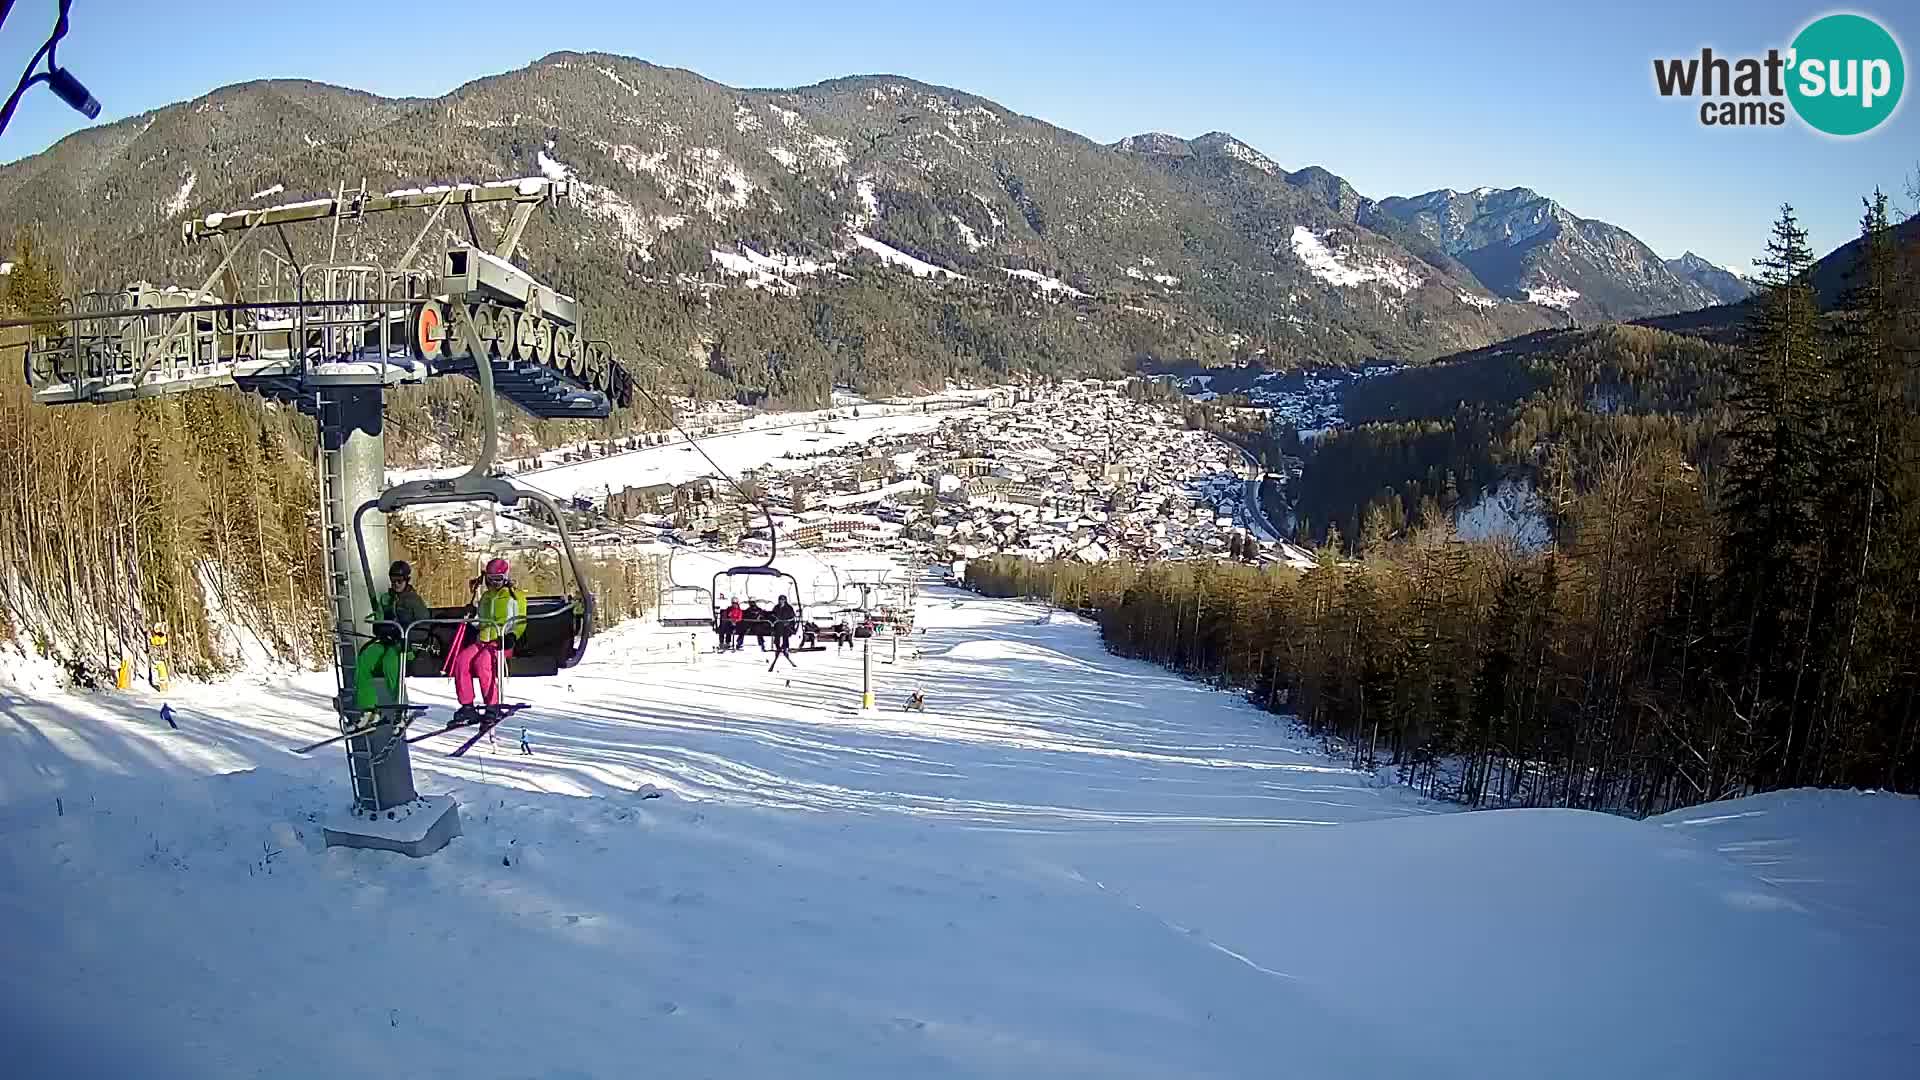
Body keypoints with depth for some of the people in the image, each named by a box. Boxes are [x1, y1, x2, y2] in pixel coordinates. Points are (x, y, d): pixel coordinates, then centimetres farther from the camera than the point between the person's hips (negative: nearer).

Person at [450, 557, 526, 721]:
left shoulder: (515, 596, 5)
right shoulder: (485, 597, 24)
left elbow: (519, 621, -4)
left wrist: (512, 635, -21)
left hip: (501, 642, -6)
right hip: (481, 641, 6)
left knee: (482, 662, -33)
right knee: (461, 660, -21)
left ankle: (493, 707, -29)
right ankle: (467, 706, -17)